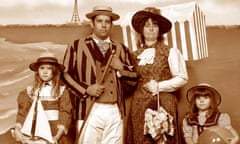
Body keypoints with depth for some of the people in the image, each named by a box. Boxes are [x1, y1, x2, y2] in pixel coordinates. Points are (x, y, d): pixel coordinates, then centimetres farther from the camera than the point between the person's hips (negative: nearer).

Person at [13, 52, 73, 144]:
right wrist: (17, 130, -8)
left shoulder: (62, 91, 0)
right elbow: (23, 112, 5)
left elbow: (65, 113, -5)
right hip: (36, 134, 2)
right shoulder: (30, 91, 9)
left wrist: (58, 135, -13)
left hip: (54, 134, -2)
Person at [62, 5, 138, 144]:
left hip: (116, 111, 3)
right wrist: (86, 89, -9)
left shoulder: (121, 49, 16)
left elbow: (133, 79, 16)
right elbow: (66, 73, 2)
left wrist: (122, 68, -2)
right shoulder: (77, 46, 7)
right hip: (90, 111, -3)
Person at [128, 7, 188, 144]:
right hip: (140, 105, 2)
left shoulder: (170, 52, 2)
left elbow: (182, 78, -2)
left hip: (164, 104, -2)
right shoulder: (135, 55, 9)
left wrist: (159, 86, -9)